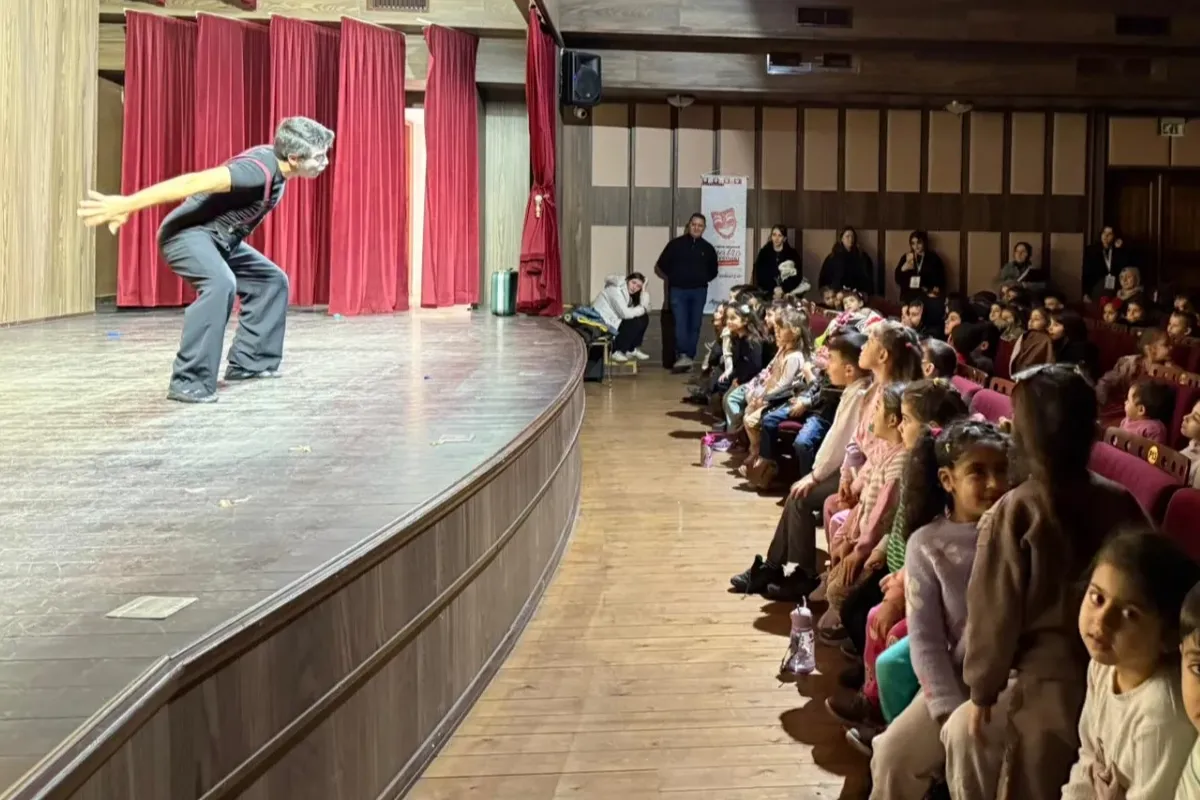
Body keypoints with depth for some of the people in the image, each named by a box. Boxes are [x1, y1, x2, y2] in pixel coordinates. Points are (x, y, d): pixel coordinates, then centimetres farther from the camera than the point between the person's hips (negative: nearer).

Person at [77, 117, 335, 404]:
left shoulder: (274, 160, 2)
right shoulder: (259, 170, -28)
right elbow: (192, 183, -34)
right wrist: (125, 205, -36)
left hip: (219, 238, 10)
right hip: (189, 233, -10)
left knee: (271, 280, 15)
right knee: (221, 283, -35)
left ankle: (249, 361, 19)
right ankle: (189, 381, -33)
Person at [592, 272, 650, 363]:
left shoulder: (627, 291, 9)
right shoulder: (616, 290, -21)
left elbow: (645, 307, -1)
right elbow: (625, 313, -28)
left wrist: (644, 292, -11)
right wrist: (642, 309, -14)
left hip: (613, 319, 10)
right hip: (601, 322, -10)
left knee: (644, 318, 3)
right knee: (635, 323, -22)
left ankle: (632, 350, 10)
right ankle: (617, 352, -12)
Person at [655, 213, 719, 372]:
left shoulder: (708, 248, 8)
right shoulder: (676, 244, 2)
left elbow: (713, 272, 21)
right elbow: (660, 267, 7)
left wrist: (702, 280, 10)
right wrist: (670, 279, 7)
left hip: (699, 291, 3)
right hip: (678, 290, -2)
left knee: (694, 326, 4)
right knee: (680, 324, -13)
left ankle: (689, 356, 10)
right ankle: (683, 356, -20)